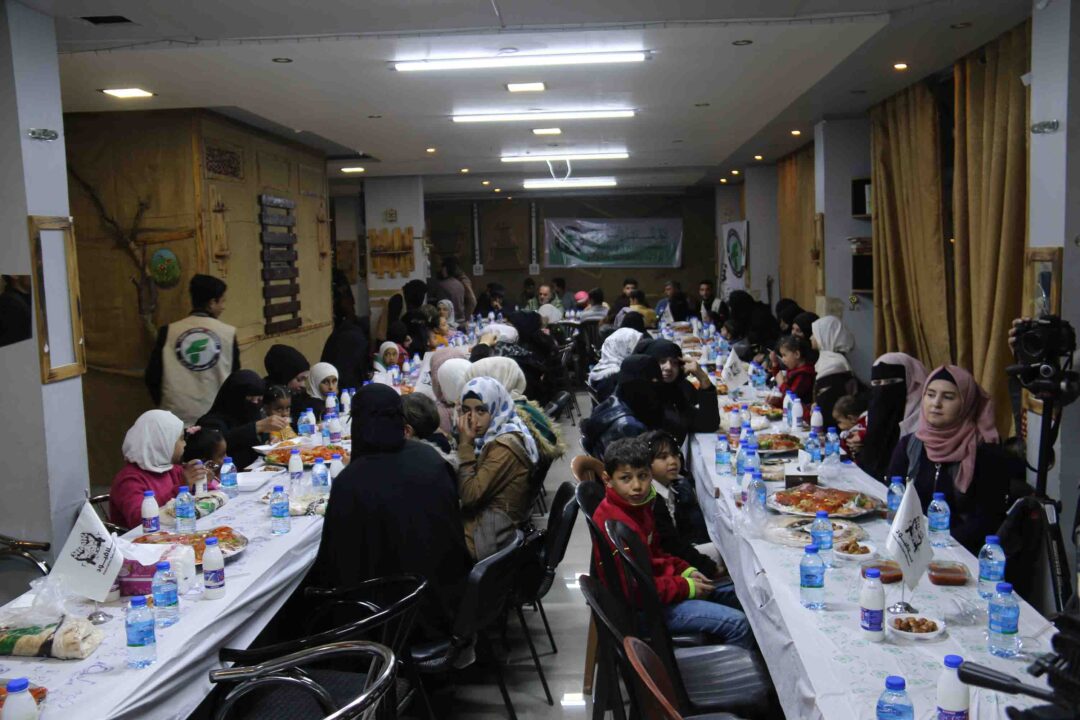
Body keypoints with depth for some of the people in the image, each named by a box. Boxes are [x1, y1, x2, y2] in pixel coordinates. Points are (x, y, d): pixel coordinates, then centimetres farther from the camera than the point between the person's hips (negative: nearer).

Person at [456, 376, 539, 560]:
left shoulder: (504, 447, -21)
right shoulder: (492, 435, 5)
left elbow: (470, 495, -22)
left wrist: (465, 443, -18)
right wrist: (466, 442, -5)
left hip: (489, 536, -8)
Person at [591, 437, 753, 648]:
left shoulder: (637, 505, 2)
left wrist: (685, 570, 1)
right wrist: (686, 587, -18)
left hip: (657, 583, 10)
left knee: (736, 593, 19)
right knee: (738, 624, -12)